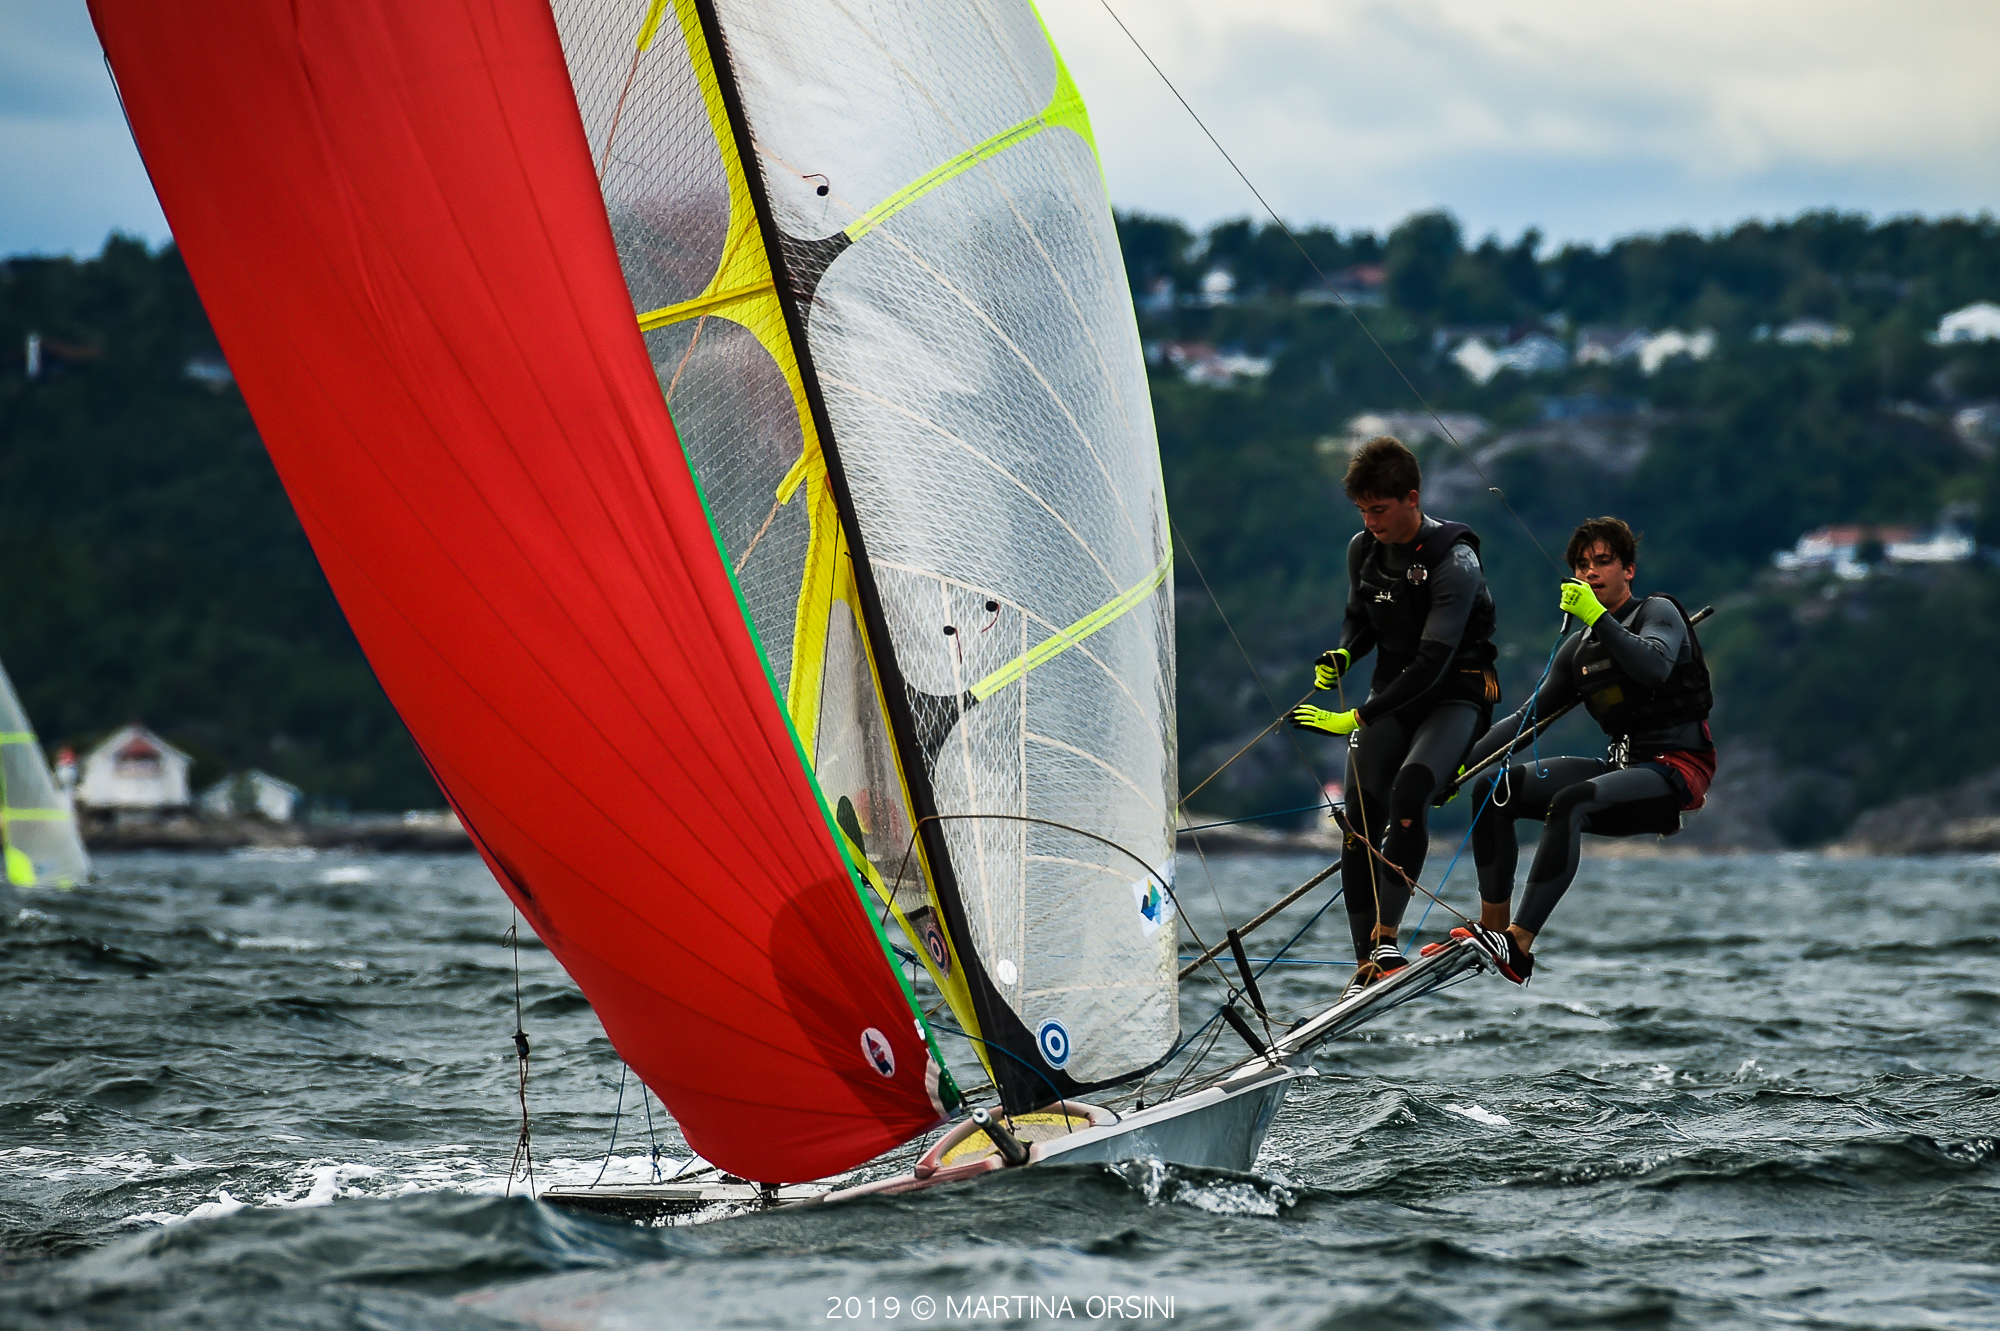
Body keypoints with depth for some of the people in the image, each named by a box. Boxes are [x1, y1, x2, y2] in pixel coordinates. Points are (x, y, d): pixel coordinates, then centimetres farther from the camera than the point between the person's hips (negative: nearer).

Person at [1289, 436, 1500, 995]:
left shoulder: (1454, 562, -21)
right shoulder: (1362, 549, 1)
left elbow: (1432, 661, -26)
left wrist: (1358, 717, -30)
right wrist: (1340, 656, -6)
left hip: (1454, 695, -6)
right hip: (1391, 696, 6)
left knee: (1410, 788, -31)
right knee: (1361, 811, -9)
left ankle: (1386, 938, -32)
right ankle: (1366, 962, -7)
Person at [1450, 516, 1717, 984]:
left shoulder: (1658, 611, 1)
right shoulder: (1580, 647, 19)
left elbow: (1655, 668, -22)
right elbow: (1530, 715, 19)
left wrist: (1599, 617, -25)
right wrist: (1462, 763, 11)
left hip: (1676, 769, -7)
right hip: (1621, 765, 7)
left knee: (1568, 802, -33)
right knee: (1493, 789, -6)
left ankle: (1517, 947, -40)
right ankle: (1493, 926, -10)